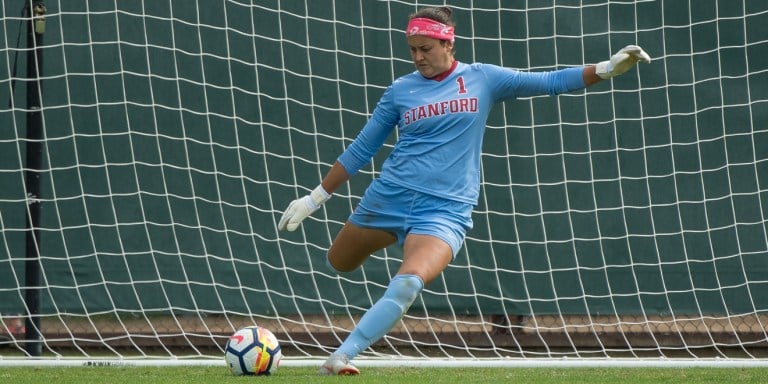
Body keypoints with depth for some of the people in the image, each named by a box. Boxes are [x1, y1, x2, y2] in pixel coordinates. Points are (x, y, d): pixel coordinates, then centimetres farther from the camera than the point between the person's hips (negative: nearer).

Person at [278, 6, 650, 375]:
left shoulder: (482, 79, 3)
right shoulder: (400, 91, 5)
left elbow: (550, 82, 4)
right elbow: (360, 150, 11)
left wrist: (609, 67, -6)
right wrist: (314, 199, 10)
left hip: (446, 209, -3)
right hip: (390, 195, 3)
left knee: (408, 284, -27)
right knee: (338, 263, 17)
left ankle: (340, 357, -23)